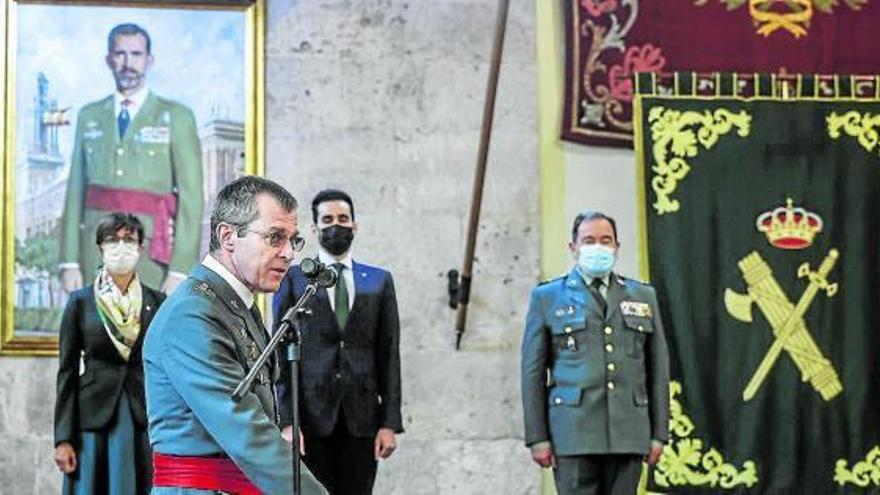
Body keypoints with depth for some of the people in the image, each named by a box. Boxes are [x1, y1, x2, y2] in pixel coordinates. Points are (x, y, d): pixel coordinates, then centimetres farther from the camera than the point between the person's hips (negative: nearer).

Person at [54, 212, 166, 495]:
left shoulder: (157, 302, 7)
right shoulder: (81, 302, 4)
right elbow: (67, 372, 2)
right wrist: (63, 439, -5)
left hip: (145, 421, 1)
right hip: (94, 419, -1)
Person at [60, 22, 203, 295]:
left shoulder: (176, 117, 3)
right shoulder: (89, 117, 14)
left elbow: (191, 197, -3)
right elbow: (75, 192, 11)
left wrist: (180, 270, -11)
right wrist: (69, 261, 2)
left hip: (152, 251, -3)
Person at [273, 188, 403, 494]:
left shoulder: (379, 281, 12)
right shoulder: (293, 279, 7)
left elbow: (389, 355, 9)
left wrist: (390, 423, 1)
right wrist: (287, 421, -7)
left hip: (362, 419, 2)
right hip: (310, 418, -1)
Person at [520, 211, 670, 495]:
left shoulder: (643, 297, 16)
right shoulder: (547, 298, 9)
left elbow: (658, 368, 14)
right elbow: (533, 372, 5)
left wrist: (659, 433, 7)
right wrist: (537, 438, -3)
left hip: (629, 434, 3)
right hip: (574, 433, -2)